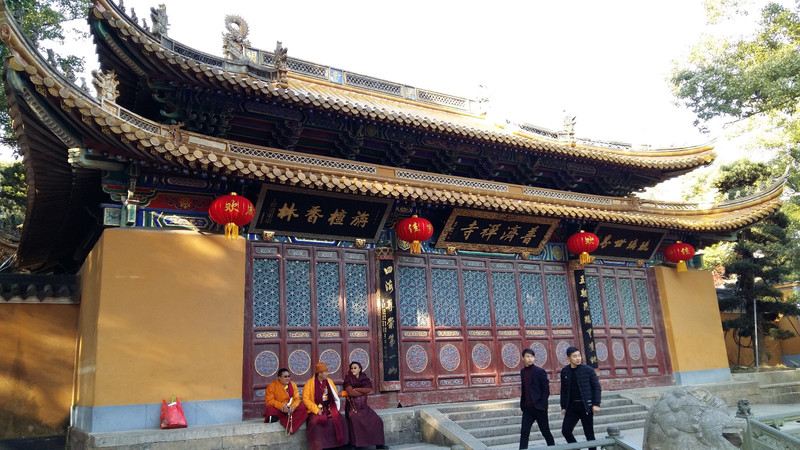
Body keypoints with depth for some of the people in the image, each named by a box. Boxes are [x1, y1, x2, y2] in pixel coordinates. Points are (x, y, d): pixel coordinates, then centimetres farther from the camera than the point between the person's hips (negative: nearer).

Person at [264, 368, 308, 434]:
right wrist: (282, 406, -26)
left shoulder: (292, 384, 7)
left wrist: (293, 407, -22)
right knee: (270, 409, -38)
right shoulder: (272, 386, -5)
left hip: (291, 409, 4)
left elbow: (297, 399, 0)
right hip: (278, 410, -4)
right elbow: (269, 401, -14)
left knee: (303, 407, -26)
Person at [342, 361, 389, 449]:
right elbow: (351, 393, -14)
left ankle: (379, 443, -3)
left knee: (376, 420, -12)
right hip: (352, 406, -4)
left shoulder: (365, 378, 10)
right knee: (354, 420, -33)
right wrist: (364, 392, -6)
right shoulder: (348, 380, 0)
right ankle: (355, 444, -25)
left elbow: (369, 389, -7)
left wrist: (356, 389, -11)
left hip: (364, 406, 4)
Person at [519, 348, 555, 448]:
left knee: (545, 431, 9)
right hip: (527, 408, 5)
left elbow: (546, 389, -9)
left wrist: (543, 405, -14)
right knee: (524, 433, -1)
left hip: (539, 407, -5)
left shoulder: (540, 371, -8)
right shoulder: (522, 371, 9)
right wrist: (522, 404, 10)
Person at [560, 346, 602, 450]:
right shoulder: (564, 371, 4)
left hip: (586, 405, -3)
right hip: (572, 406, 3)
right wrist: (563, 407, 8)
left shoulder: (588, 370, -5)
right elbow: (564, 390, 10)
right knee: (565, 430, 0)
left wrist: (596, 404, -10)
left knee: (589, 433, 3)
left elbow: (596, 387, -3)